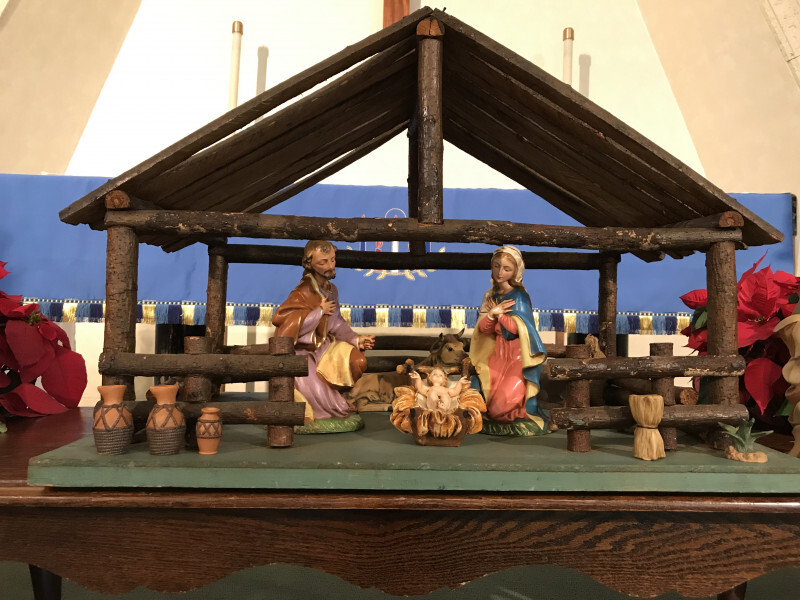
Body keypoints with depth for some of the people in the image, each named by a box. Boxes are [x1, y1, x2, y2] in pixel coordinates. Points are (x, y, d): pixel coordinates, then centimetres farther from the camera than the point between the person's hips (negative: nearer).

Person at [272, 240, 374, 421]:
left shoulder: (331, 289, 3)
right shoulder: (304, 291, -21)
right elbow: (279, 318, -32)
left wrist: (356, 339, -2)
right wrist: (320, 311, -26)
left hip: (324, 344, 7)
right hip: (302, 351, -7)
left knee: (358, 361, -11)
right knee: (317, 392, -24)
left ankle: (334, 396, 12)